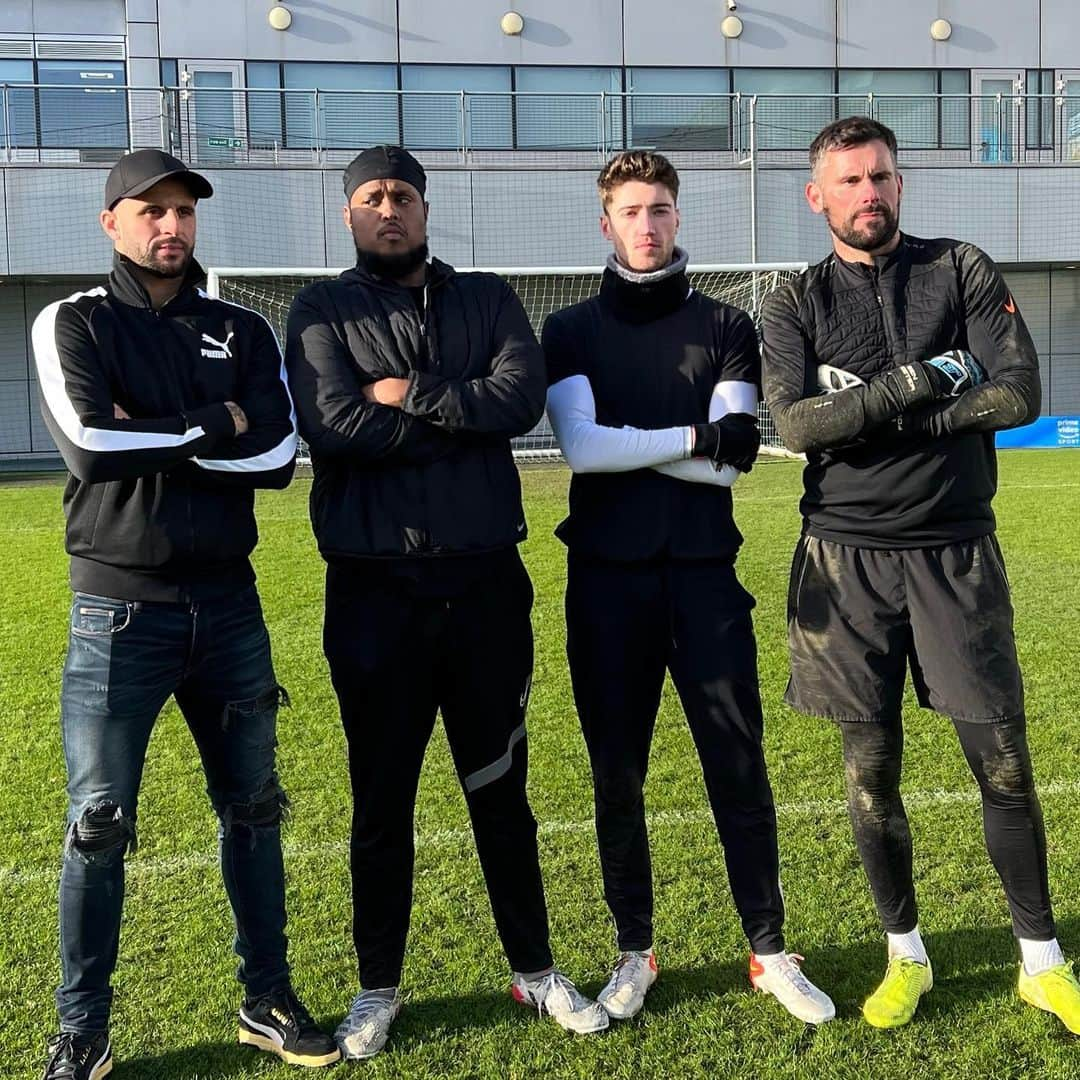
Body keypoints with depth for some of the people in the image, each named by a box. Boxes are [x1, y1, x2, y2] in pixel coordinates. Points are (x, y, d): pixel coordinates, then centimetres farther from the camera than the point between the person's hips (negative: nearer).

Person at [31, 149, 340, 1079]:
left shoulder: (245, 332, 8)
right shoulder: (74, 325, 0)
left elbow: (278, 456, -7)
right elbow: (90, 443, -17)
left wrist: (150, 440, -13)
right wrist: (215, 427, -10)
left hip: (228, 607, 3)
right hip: (119, 611, -3)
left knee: (253, 810, 12)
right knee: (99, 825, 3)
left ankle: (268, 1000, 28)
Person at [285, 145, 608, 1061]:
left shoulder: (489, 299, 9)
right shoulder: (324, 311, 3)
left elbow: (524, 396, -9)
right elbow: (332, 426, -15)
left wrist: (413, 396, -12)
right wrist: (467, 421, -10)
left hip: (487, 581, 2)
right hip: (375, 590, -1)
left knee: (501, 790, 15)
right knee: (381, 799, 10)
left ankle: (535, 970, 31)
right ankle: (379, 990, 27)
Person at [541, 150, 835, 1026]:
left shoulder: (727, 328, 8)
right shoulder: (572, 332, 7)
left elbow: (732, 460, -4)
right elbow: (579, 448, -9)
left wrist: (625, 443, -9)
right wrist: (689, 438, -8)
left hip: (704, 574, 0)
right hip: (608, 577, 0)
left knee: (740, 768, 3)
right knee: (618, 773, 7)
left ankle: (771, 951, 17)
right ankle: (635, 952, 22)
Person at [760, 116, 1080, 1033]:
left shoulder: (963, 271, 5)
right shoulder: (798, 304, 5)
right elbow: (794, 423, -11)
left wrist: (871, 417, -10)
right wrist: (909, 387, -16)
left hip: (958, 553, 0)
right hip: (848, 561, 1)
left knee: (1004, 764, 3)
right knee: (871, 771, 8)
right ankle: (906, 956, 26)